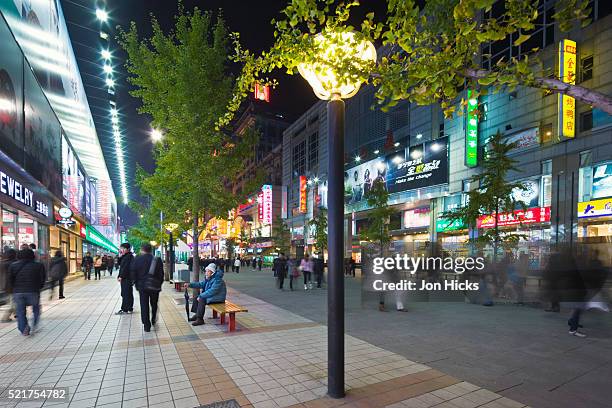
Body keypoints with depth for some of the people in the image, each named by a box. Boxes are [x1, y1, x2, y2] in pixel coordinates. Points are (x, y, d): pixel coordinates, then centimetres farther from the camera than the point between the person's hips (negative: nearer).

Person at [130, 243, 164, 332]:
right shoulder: (157, 260, -6)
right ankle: (153, 320, 28)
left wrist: (136, 284, 9)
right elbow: (161, 274, -4)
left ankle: (147, 326, 5)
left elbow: (133, 274, -2)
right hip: (155, 286, 0)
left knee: (144, 306, 5)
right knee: (154, 304, 19)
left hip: (142, 286, 0)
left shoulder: (136, 260, -4)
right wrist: (159, 284, 7)